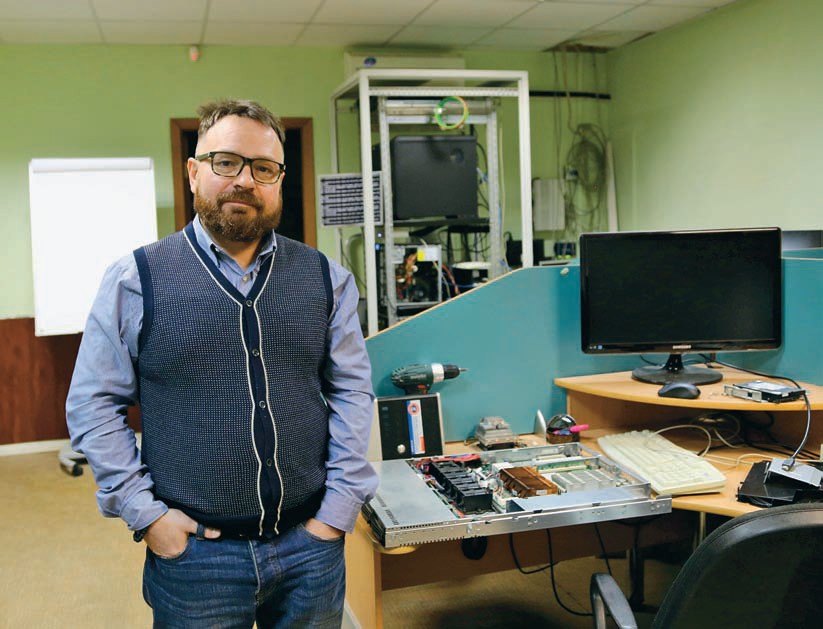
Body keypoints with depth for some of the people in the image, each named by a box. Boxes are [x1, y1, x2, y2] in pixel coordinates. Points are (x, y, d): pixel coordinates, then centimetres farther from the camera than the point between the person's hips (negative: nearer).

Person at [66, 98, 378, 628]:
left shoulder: (325, 277, 2)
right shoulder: (136, 280, -4)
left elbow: (352, 389, 3)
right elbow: (93, 405, -2)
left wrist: (341, 503, -3)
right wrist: (144, 512, -8)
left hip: (311, 543, 2)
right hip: (193, 551, -1)